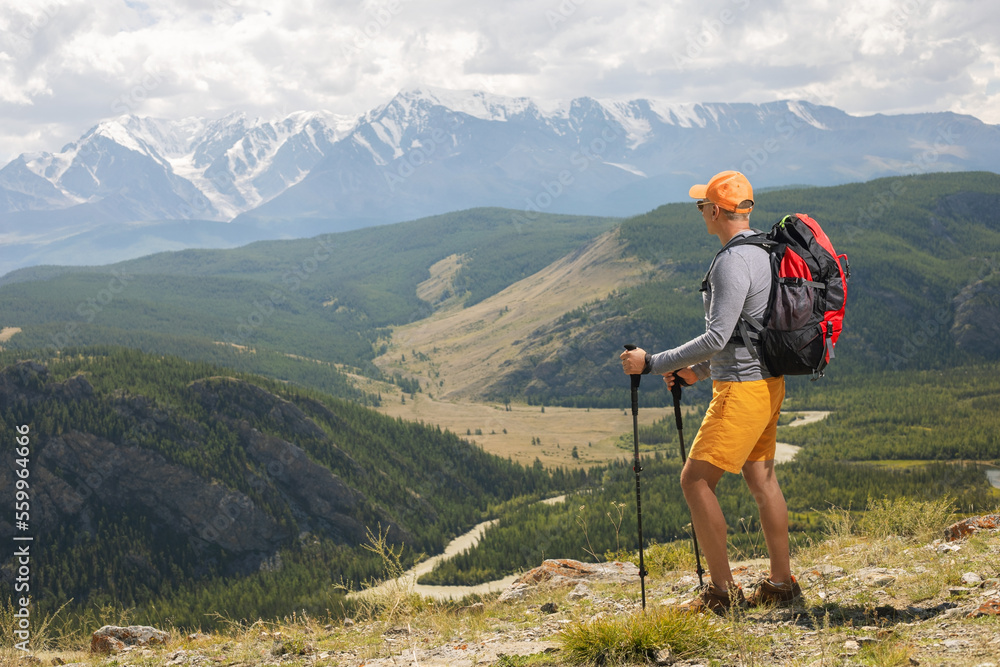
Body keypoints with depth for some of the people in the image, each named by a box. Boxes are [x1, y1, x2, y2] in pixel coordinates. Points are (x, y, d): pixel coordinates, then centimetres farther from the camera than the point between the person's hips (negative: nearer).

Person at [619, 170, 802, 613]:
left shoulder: (732, 262, -20)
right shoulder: (764, 253, 13)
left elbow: (717, 338, -25)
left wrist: (653, 363, -20)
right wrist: (699, 370, 22)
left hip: (742, 387, -10)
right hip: (767, 380, 10)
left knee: (696, 480, -6)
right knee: (760, 477, 17)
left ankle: (723, 591, -3)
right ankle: (781, 582, 23)